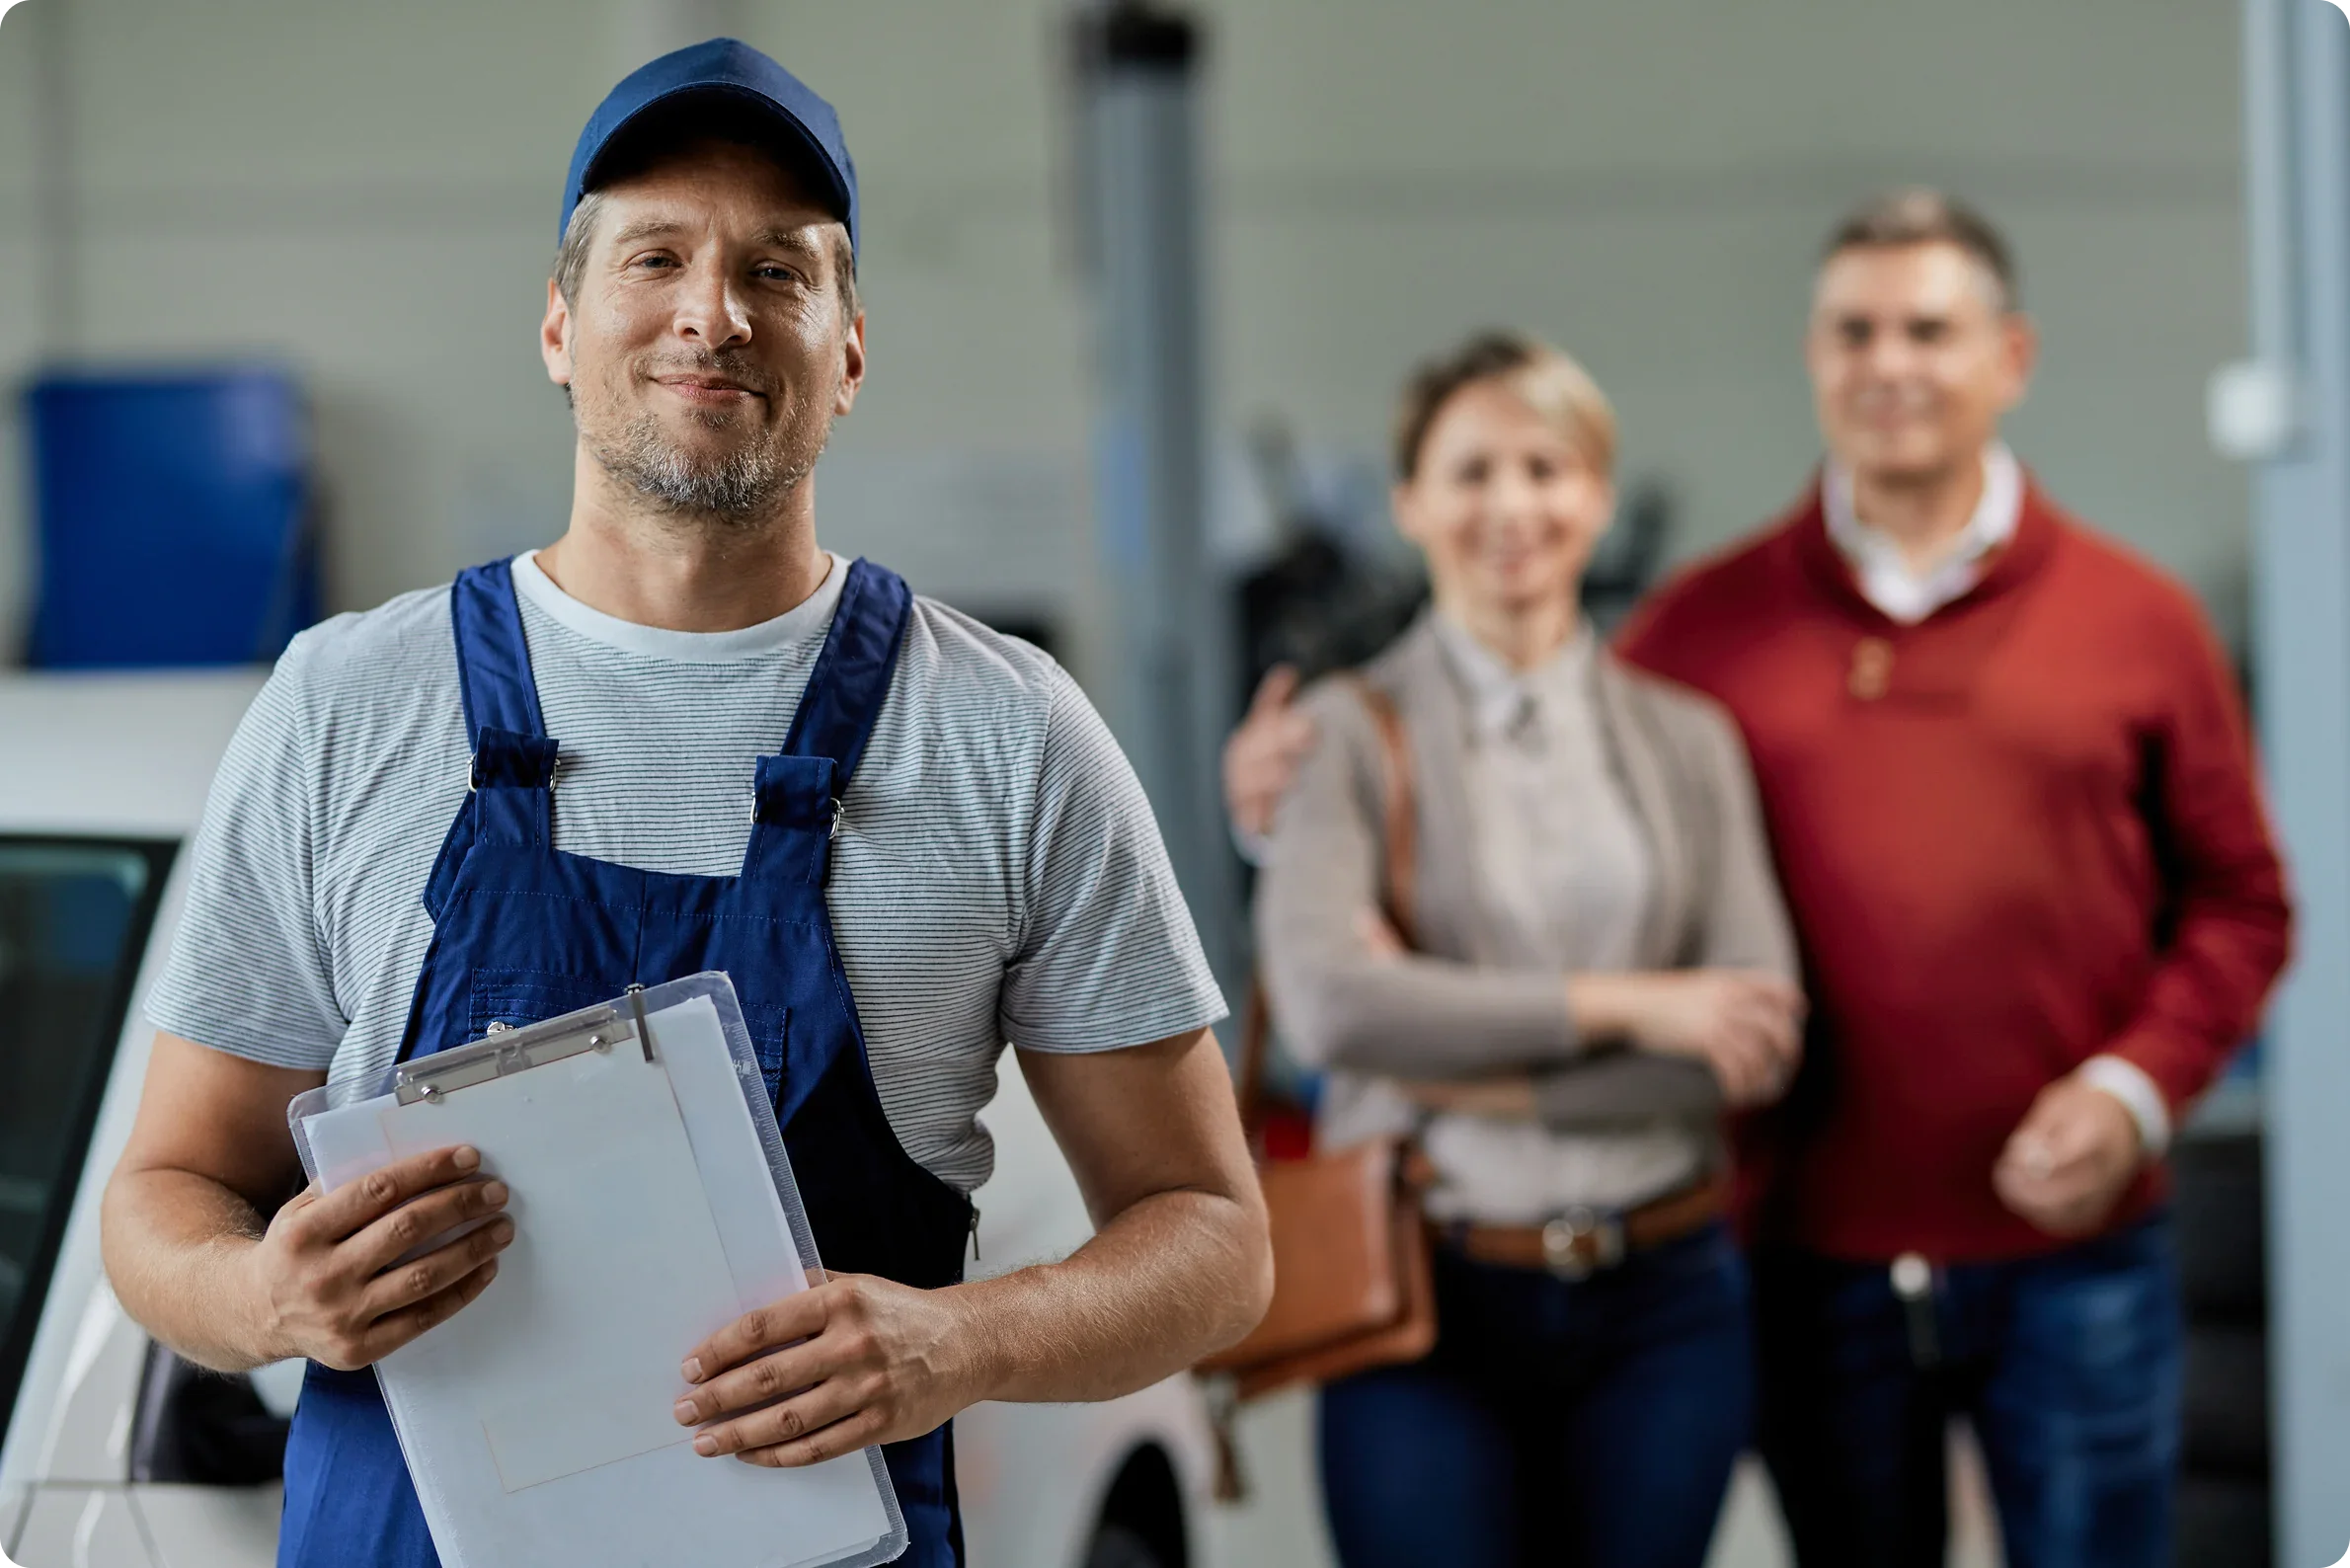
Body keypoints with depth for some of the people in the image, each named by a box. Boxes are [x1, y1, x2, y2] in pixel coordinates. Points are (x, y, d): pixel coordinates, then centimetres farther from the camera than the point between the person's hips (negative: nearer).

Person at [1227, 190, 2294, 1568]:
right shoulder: (1709, 625, 4)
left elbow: (2239, 901, 5)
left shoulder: (2135, 619, 3)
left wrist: (2134, 1088, -9)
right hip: (1821, 1260, 1)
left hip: (2071, 1257, -1)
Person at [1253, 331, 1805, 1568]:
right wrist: (1623, 1006, -13)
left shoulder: (1686, 740, 7)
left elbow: (1762, 1047, -2)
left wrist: (1485, 1070, -11)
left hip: (1661, 1301, 3)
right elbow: (1325, 1000, -18)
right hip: (1428, 1303, -3)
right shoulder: (1349, 734, -2)